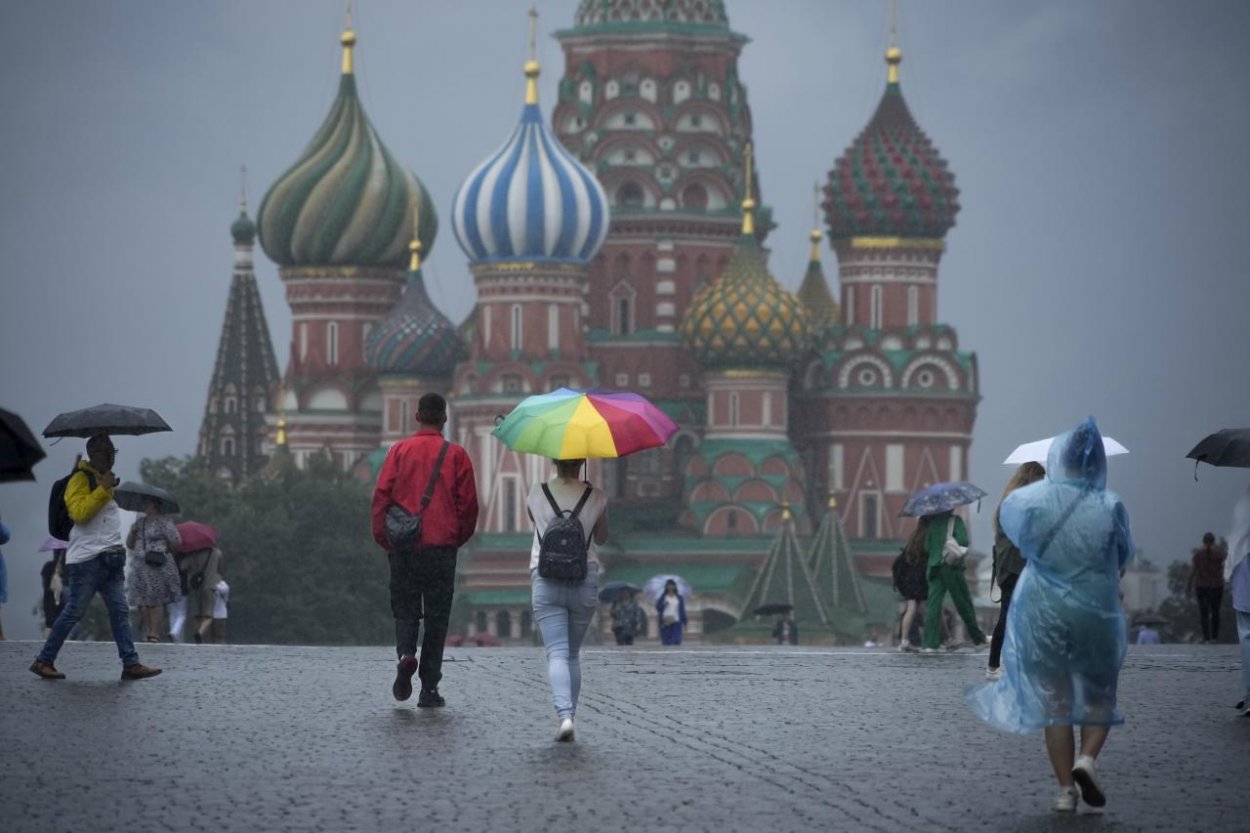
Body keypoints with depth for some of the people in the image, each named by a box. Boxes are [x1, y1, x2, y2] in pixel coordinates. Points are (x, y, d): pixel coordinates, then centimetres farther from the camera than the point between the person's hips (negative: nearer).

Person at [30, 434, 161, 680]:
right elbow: (79, 512, -23)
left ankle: (131, 664, 0)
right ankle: (43, 661, 1)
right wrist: (104, 488, -23)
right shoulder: (81, 479, -8)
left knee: (120, 612, 2)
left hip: (110, 558, 9)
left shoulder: (105, 478, 20)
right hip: (87, 558, -9)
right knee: (74, 612, -6)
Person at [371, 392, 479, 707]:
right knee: (437, 616, 5)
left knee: (405, 610, 11)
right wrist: (459, 538, 15)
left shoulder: (400, 450, 2)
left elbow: (381, 495, -2)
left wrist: (383, 538, 5)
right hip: (442, 547, 0)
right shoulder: (456, 455, 1)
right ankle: (429, 689, 3)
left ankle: (406, 654, -18)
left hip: (403, 547, 0)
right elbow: (468, 504, 1)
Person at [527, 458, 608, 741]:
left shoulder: (536, 494, 0)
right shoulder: (596, 497, -1)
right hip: (585, 580, 1)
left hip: (546, 582, -1)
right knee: (573, 654, 16)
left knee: (557, 654, -8)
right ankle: (570, 713, 16)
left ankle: (564, 714, -26)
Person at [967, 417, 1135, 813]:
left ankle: (1066, 788, 5)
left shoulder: (1034, 499, -10)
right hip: (1097, 614, -1)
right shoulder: (1109, 506, -11)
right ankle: (1087, 759, -11)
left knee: (1054, 702, 9)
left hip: (1044, 614, 1)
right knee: (1098, 698, 15)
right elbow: (1124, 554, 4)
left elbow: (1004, 514, 12)